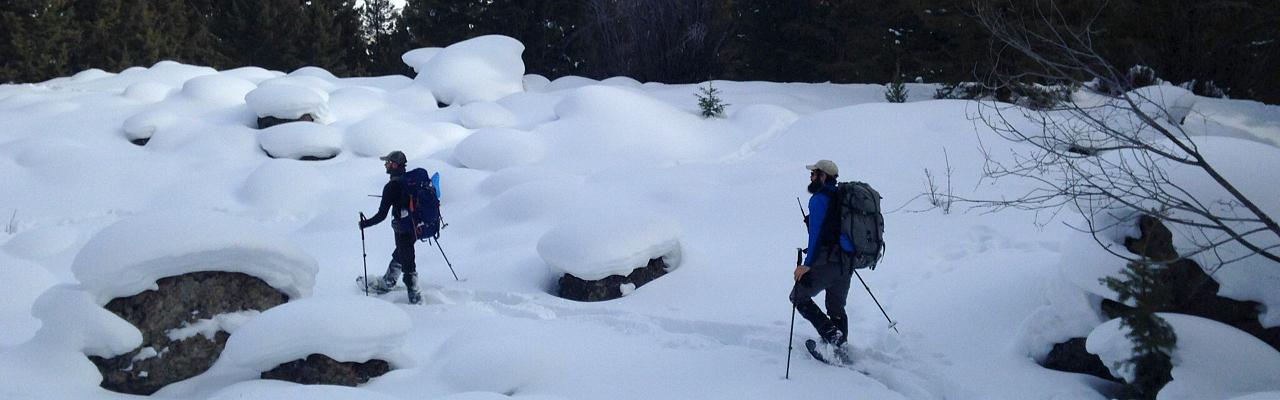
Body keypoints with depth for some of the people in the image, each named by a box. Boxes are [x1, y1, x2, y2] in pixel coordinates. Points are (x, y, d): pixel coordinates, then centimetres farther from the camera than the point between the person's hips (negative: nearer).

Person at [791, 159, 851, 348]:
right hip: (847, 263, 8)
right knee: (836, 308, 19)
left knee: (799, 297, 7)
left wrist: (807, 264, -19)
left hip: (826, 262, -8)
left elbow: (817, 233, -18)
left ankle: (831, 334, -7)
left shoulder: (819, 198, -10)